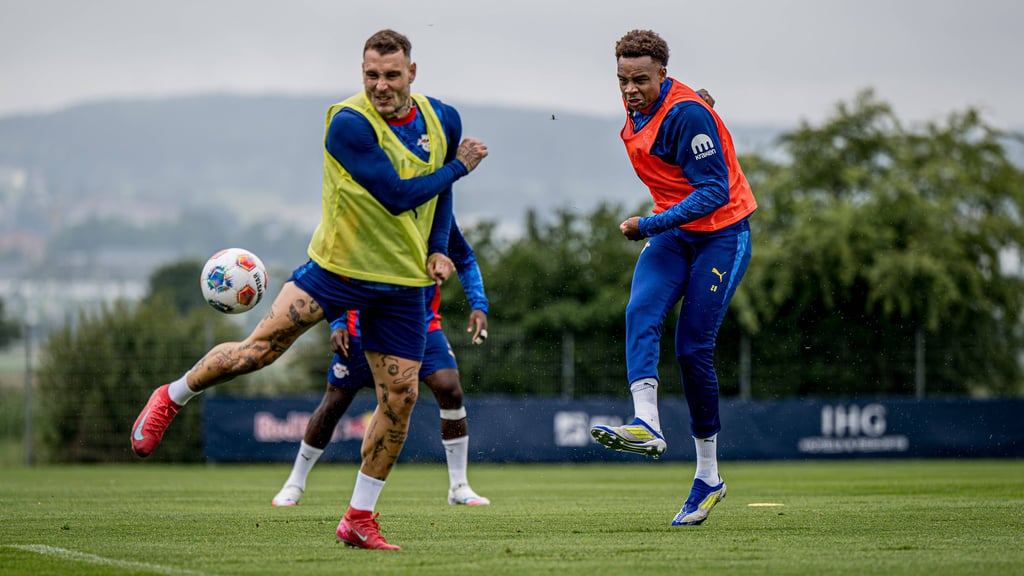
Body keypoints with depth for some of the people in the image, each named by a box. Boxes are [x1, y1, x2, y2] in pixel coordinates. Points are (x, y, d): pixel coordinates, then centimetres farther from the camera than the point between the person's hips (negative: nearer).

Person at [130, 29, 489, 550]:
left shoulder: (443, 120, 1)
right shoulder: (349, 124, -19)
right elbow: (397, 196, -25)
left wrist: (437, 250, 5)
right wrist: (460, 166, -14)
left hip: (402, 282, 5)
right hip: (337, 266, -4)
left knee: (400, 396, -1)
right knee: (261, 345, -12)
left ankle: (359, 518, 12)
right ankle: (172, 397, 16)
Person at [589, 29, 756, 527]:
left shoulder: (686, 114, -22)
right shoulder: (637, 107, 3)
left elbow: (714, 191, -24)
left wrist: (650, 225, -28)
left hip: (721, 235, -7)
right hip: (672, 233, 7)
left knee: (693, 349, -8)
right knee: (641, 313, -21)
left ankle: (708, 476, 3)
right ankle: (646, 425, -36)